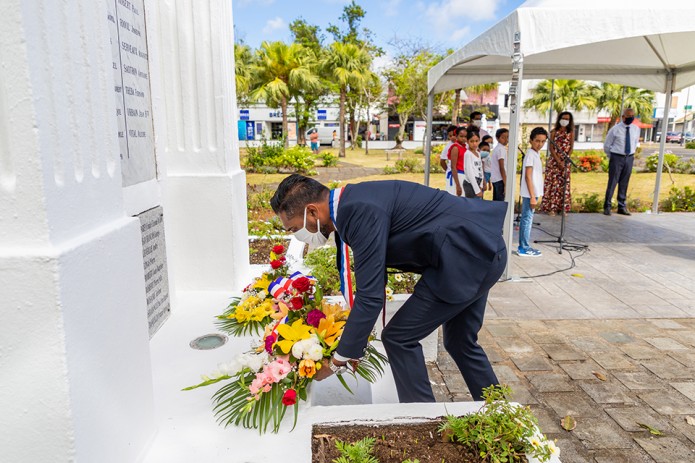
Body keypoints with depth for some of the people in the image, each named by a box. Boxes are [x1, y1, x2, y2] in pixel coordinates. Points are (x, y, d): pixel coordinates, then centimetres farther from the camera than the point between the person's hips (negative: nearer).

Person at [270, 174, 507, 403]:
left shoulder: (361, 210, -25)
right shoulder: (352, 204, 6)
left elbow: (370, 296, -25)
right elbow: (372, 275, 15)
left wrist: (338, 360, -13)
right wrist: (354, 342, 18)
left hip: (468, 255, -10)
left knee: (399, 338, -2)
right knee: (459, 342, 23)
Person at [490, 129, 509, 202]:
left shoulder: (496, 148, 15)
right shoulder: (501, 149, -13)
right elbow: (501, 168, -18)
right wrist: (506, 184, -20)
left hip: (495, 179, 10)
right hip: (500, 180, -10)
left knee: (496, 201, 13)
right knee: (500, 201, -9)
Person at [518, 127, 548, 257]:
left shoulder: (536, 153, 14)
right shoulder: (531, 154, -14)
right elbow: (528, 176, -18)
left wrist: (534, 195, 17)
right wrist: (532, 196, -20)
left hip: (532, 193, 9)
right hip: (530, 193, -9)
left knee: (525, 219, 12)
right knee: (527, 219, -5)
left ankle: (522, 246, 18)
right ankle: (525, 248, 0)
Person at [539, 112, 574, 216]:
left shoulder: (571, 133, 8)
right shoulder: (554, 132, 3)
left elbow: (571, 148, 2)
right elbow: (551, 148, -3)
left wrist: (564, 161, -11)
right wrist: (558, 161, -13)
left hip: (566, 161, 2)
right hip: (554, 161, -2)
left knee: (564, 184, 3)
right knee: (552, 183, -4)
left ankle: (563, 208, 8)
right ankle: (551, 208, 0)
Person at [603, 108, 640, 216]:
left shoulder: (636, 129, 5)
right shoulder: (615, 129, -6)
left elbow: (636, 143, 20)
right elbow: (606, 145, 2)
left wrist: (631, 154, 14)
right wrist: (612, 157, 6)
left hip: (629, 158, 4)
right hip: (617, 157, -4)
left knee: (624, 183, 9)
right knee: (612, 182, -4)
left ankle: (622, 207, 17)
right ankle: (607, 206, 5)